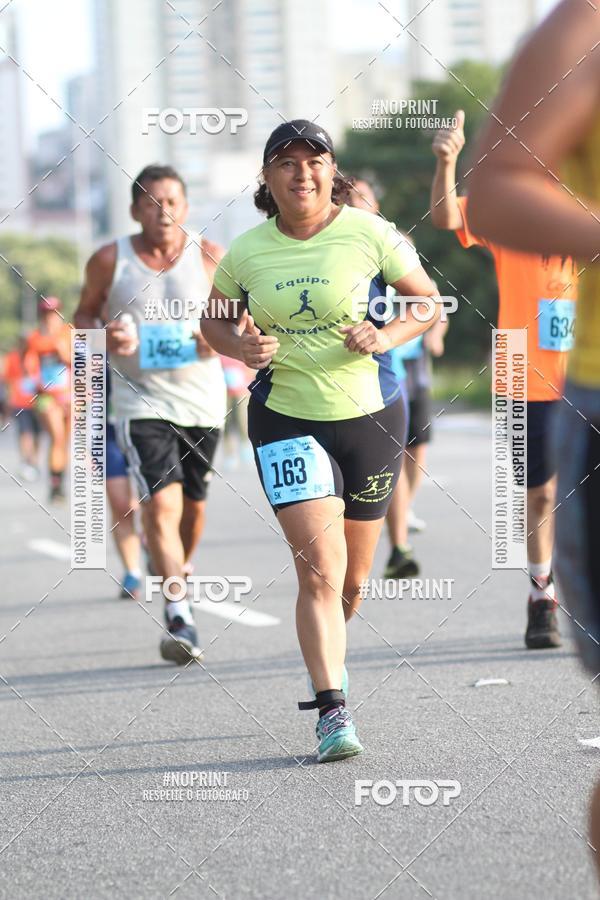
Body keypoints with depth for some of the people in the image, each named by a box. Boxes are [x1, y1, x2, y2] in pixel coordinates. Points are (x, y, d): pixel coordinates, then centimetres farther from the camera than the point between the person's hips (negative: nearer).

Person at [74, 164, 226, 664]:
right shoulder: (109, 261, -4)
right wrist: (104, 336, -13)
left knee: (193, 505, 15)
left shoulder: (210, 257, -2)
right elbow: (84, 314, 9)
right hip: (141, 400, -2)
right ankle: (179, 615, -20)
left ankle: (181, 571, 45)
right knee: (161, 504, -17)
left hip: (201, 400, 2)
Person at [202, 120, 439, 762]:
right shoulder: (245, 253, -1)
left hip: (370, 413, 1)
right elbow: (214, 322, 15)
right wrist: (241, 347, -7)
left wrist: (388, 336, -14)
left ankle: (329, 652, 45)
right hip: (284, 418, -1)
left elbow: (429, 301, 4)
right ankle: (333, 713, -14)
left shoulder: (370, 235, -6)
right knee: (319, 567, -15)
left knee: (352, 576, 13)